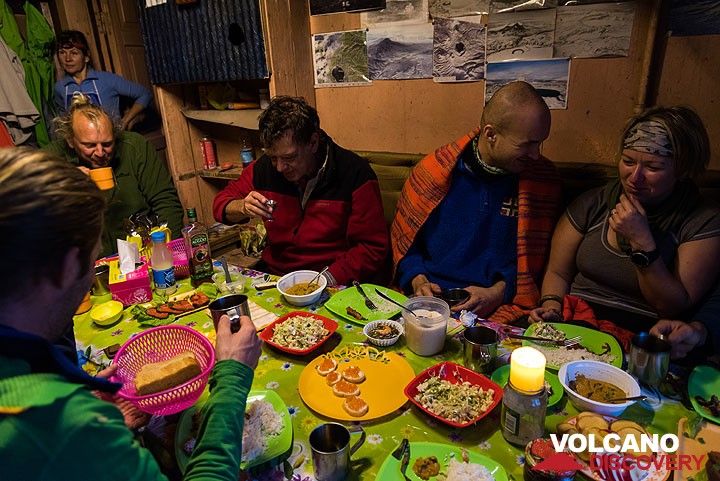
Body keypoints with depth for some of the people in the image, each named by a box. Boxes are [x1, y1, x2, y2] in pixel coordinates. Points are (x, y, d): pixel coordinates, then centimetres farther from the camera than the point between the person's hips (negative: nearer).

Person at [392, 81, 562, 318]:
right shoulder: (434, 171, -2)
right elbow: (403, 236, 9)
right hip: (432, 298, 1)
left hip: (504, 306, 0)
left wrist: (500, 292, -7)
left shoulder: (543, 178, 3)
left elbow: (535, 254, 9)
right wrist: (418, 280, -7)